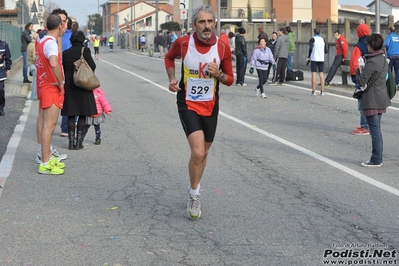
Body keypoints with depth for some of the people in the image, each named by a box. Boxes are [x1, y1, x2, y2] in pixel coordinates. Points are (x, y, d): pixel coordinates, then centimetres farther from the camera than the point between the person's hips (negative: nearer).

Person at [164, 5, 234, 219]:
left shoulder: (223, 48, -11)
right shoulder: (182, 43, -13)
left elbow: (230, 80, 0)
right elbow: (169, 57, 11)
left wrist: (218, 74, -22)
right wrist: (172, 79, -5)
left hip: (210, 107, 3)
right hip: (188, 105, -3)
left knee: (203, 153, 16)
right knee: (197, 152, -19)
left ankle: (194, 192, 40)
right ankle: (194, 194, 6)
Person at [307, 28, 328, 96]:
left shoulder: (312, 39, -5)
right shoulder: (323, 40, 8)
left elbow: (310, 48, -17)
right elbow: (326, 51, 7)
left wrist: (308, 57, -5)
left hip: (314, 59, -4)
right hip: (321, 59, 4)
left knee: (314, 74, -2)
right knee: (321, 74, 6)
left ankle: (313, 91, -4)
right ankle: (322, 91, 4)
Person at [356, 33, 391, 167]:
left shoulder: (371, 62, -19)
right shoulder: (384, 59, 9)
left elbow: (361, 82, -21)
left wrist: (358, 71, -2)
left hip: (371, 100, -9)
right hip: (381, 99, 9)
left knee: (375, 130, -3)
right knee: (377, 130, 16)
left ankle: (376, 160, 2)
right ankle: (378, 159, 22)